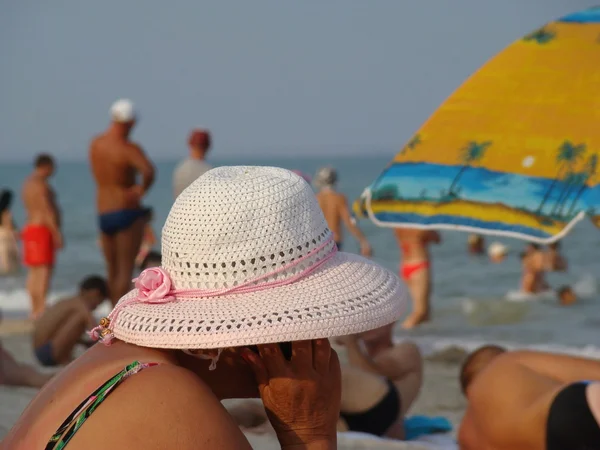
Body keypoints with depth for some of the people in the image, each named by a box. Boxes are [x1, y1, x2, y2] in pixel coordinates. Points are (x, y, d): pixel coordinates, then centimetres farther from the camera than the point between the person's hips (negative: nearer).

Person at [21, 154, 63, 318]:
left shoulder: (28, 183, 17)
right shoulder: (40, 184, -14)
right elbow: (47, 210, -20)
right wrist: (57, 234, -20)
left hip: (30, 227, 10)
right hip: (42, 229, -10)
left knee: (34, 271, 11)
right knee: (44, 270, -14)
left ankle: (35, 309, 13)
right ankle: (41, 309, -20)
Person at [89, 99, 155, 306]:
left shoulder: (95, 144, 7)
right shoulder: (128, 148, -16)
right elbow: (148, 171, -34)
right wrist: (142, 189, -14)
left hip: (103, 214, 7)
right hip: (127, 213, -7)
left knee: (112, 271, 15)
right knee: (125, 271, -5)